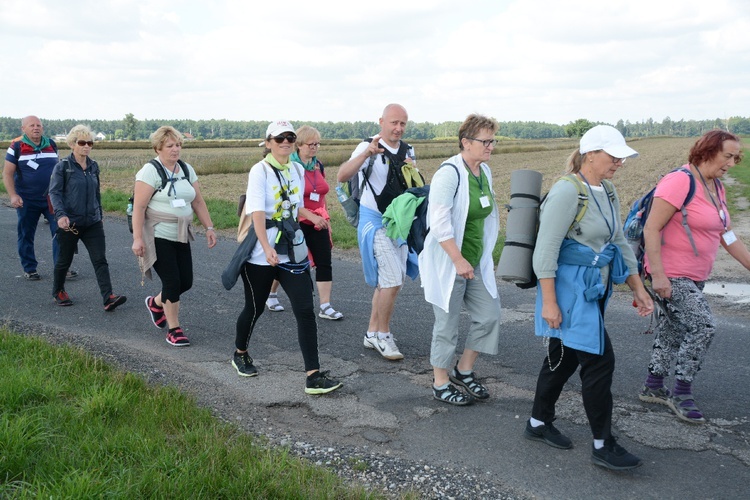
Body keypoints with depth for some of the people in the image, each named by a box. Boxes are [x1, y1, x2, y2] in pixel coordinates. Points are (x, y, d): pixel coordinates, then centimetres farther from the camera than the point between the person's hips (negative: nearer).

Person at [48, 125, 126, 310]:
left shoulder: (94, 166, 8)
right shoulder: (62, 166, -6)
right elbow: (54, 192, -12)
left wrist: (99, 215, 22)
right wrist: (60, 214, -26)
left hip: (92, 222, 4)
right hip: (69, 223, -4)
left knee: (100, 260, -7)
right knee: (65, 260, 12)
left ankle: (108, 298, -13)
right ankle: (58, 291, 35)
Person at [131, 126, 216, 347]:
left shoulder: (187, 170, 10)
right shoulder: (150, 171, -10)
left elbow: (198, 202, 13)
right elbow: (139, 207, -15)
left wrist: (209, 227, 5)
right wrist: (137, 238, -20)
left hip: (181, 237, 7)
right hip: (158, 237, -6)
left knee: (186, 282, 7)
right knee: (172, 282, -8)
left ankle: (155, 303, 36)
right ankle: (174, 330, 8)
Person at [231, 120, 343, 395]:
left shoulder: (298, 170, 9)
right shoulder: (260, 171, -10)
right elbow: (257, 212, -23)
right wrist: (267, 248, -35)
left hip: (293, 251, 5)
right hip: (260, 254, -5)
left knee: (305, 310, -6)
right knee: (255, 308, 11)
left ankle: (314, 376, -5)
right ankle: (240, 354, 40)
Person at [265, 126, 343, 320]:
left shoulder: (319, 165, 9)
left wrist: (325, 218, 17)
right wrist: (312, 216, -21)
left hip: (318, 223, 6)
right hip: (296, 223, -5)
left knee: (324, 262, -3)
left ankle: (325, 307, 0)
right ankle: (271, 295, 31)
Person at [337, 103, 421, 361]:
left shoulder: (408, 151, 7)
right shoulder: (368, 148, -12)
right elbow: (342, 176, -26)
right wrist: (366, 153, -40)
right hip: (375, 221, -7)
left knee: (387, 282, 12)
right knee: (393, 280, -15)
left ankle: (372, 334, 24)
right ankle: (382, 335, 2)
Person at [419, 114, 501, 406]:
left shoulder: (484, 172, 7)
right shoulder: (449, 173, -19)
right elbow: (440, 222, -25)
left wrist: (484, 255, 18)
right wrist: (459, 260, -26)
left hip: (476, 262, 8)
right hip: (448, 263, -8)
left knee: (489, 316, 9)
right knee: (448, 324, 4)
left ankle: (464, 370, 29)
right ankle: (440, 384, 22)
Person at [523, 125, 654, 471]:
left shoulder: (607, 193, 11)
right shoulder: (567, 192, -17)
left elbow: (619, 243, 18)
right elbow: (546, 249, -20)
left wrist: (638, 288, 16)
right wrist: (549, 301, -21)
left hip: (593, 291, 9)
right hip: (570, 290, -9)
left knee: (565, 358, 16)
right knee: (599, 361, -5)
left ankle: (538, 423, 30)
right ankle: (603, 445, 8)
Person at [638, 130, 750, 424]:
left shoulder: (716, 188, 11)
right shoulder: (679, 182, -17)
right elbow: (651, 229, -21)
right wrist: (657, 274, -25)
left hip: (695, 277, 9)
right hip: (671, 276, -9)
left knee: (672, 331, 14)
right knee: (703, 327, -12)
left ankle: (653, 388, 27)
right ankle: (681, 394, 2)